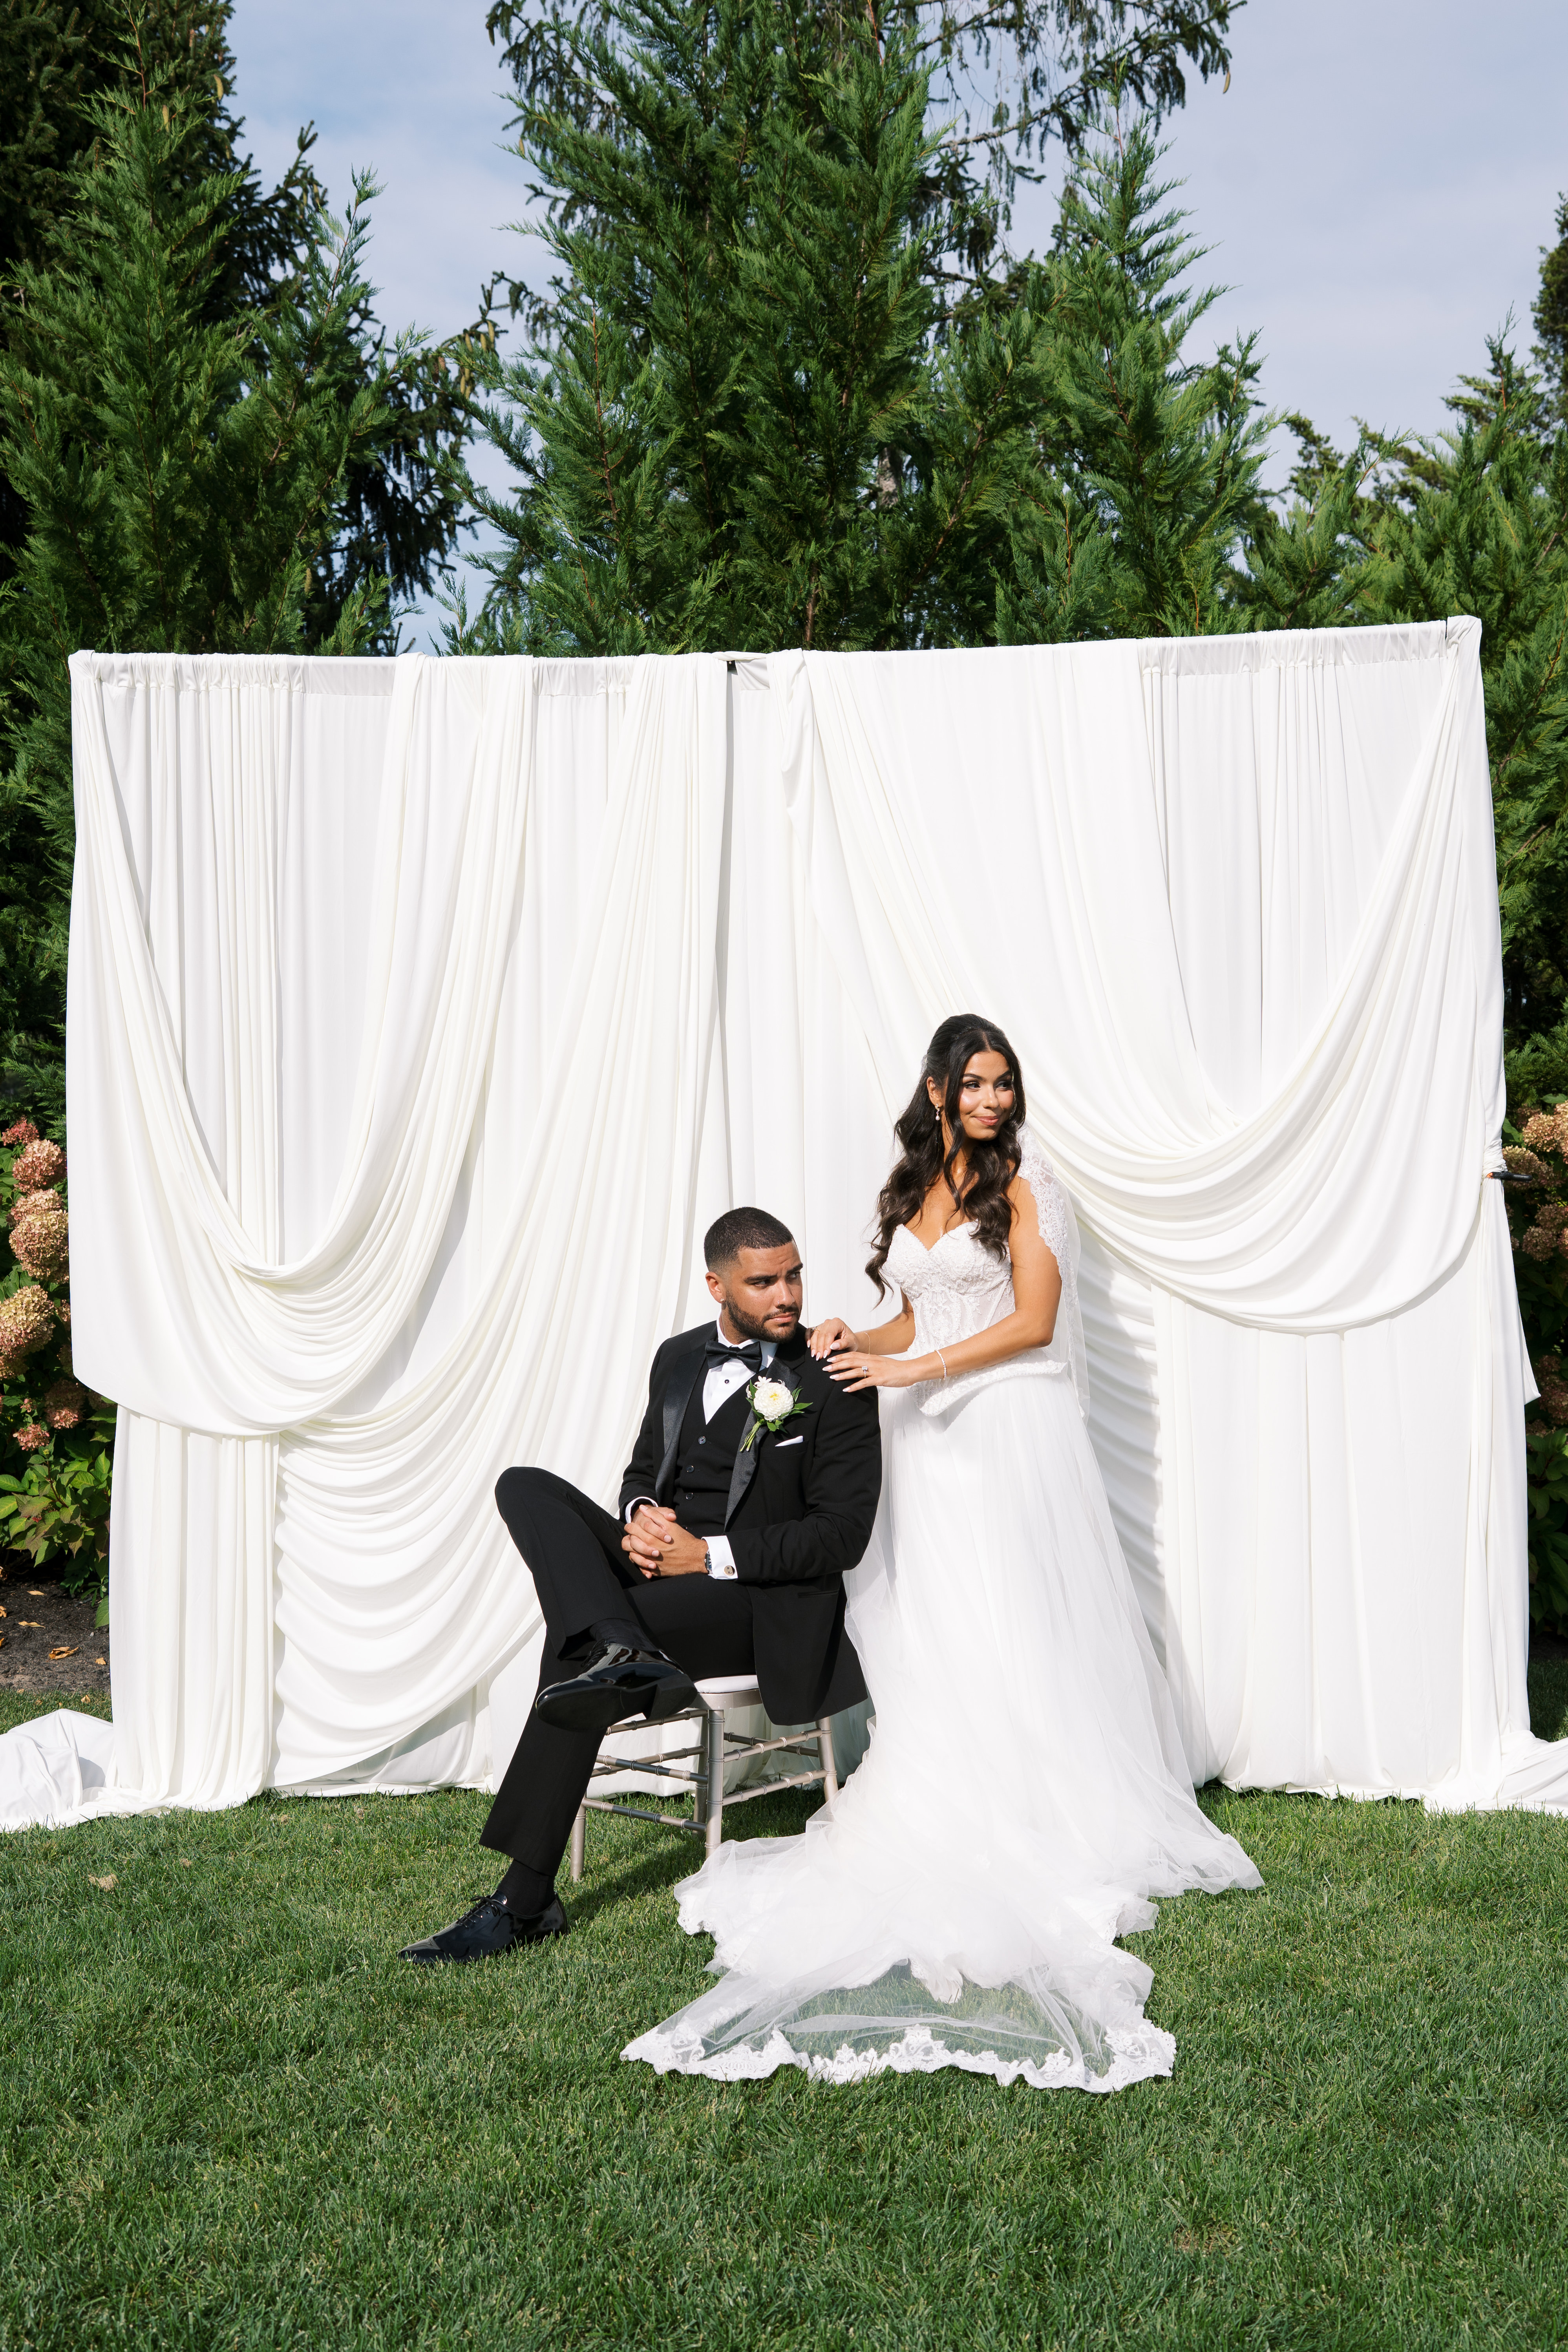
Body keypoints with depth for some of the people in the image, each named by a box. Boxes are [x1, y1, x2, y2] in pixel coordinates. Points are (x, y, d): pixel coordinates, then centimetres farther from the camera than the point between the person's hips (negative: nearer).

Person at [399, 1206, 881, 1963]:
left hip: (757, 1596, -7)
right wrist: (640, 1516, -6)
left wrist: (713, 1556, -19)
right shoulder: (679, 1358, 12)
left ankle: (523, 1902, -20)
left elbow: (842, 1534, -11)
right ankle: (624, 1652, -40)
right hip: (661, 1559, 7)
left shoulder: (836, 1382, -7)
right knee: (524, 1487, -15)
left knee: (571, 1643, -27)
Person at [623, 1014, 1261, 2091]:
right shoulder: (914, 1192, 14)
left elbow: (1033, 1320, -11)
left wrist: (912, 1368, -15)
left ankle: (1036, 1821, 2)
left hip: (1007, 1426, -6)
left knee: (1012, 1622, -5)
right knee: (935, 1626, 2)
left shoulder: (1022, 1183, -4)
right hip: (928, 1434, 6)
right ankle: (952, 1816, 7)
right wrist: (856, 1342, -2)